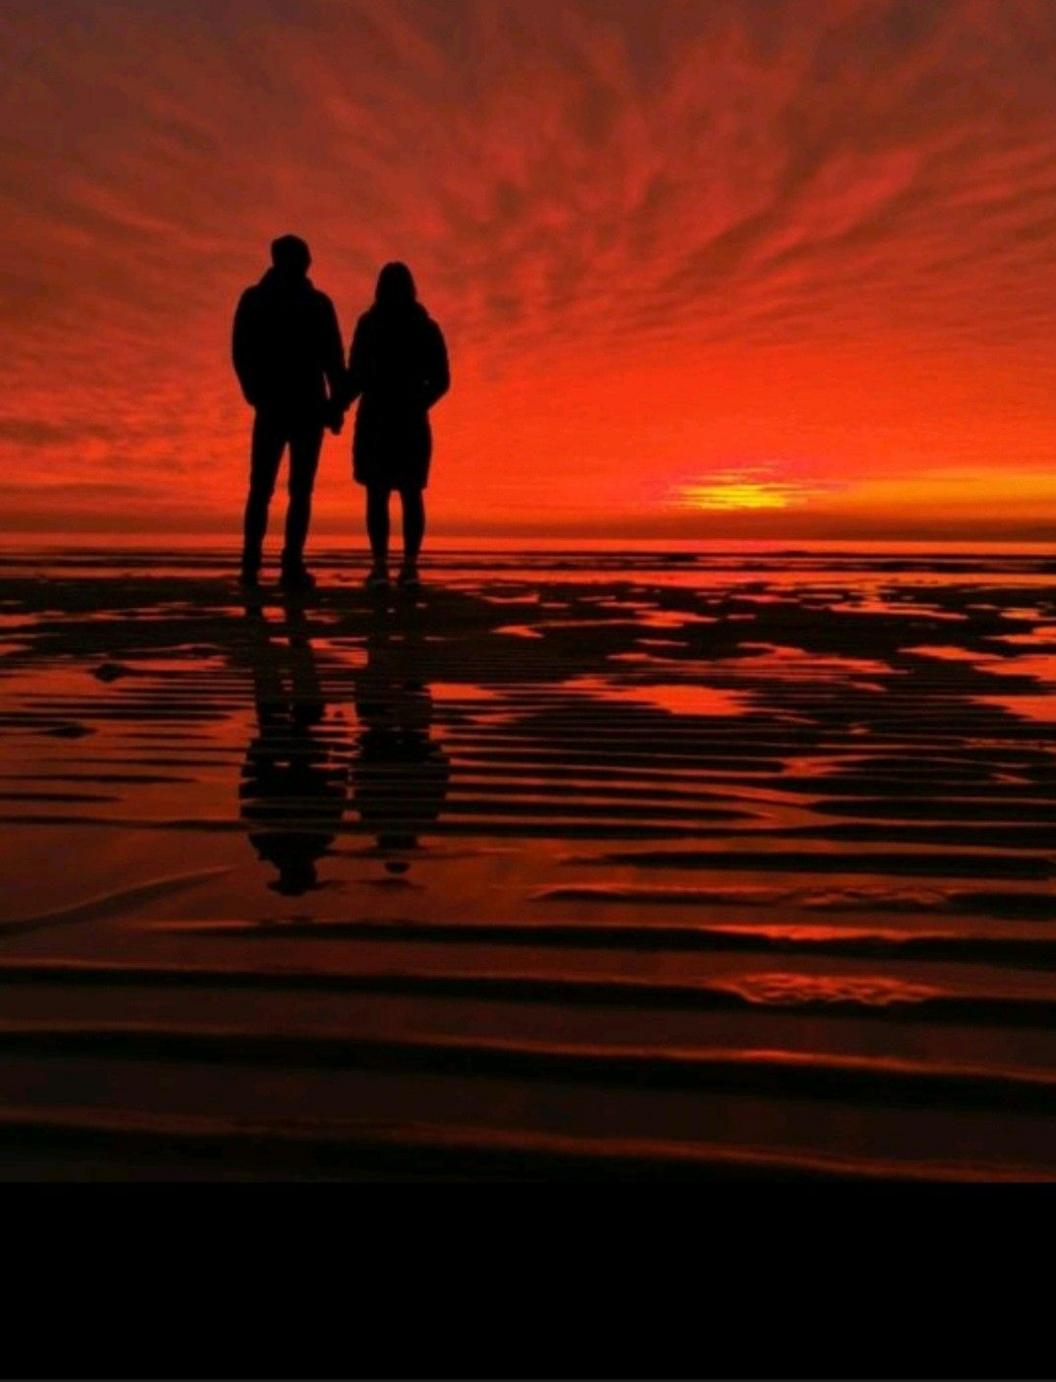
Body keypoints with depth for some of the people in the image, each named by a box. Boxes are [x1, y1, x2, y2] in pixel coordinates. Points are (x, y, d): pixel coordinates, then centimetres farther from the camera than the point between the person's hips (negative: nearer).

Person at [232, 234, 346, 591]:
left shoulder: (253, 299, 5)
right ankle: (292, 566, -10)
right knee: (300, 489, -1)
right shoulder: (317, 303, -2)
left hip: (271, 407, 2)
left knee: (261, 487, 8)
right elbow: (333, 359, -6)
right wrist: (336, 404, 1)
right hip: (308, 407, -2)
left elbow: (241, 355, 7)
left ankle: (251, 564, -3)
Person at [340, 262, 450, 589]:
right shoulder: (427, 328, 7)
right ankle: (410, 566, -1)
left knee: (377, 493, 0)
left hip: (375, 420, -2)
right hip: (411, 421, 2)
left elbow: (356, 375, -10)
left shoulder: (369, 324, -3)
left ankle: (380, 566, -7)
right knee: (411, 494, 5)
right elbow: (440, 381, 6)